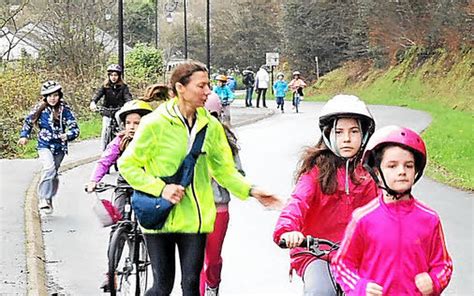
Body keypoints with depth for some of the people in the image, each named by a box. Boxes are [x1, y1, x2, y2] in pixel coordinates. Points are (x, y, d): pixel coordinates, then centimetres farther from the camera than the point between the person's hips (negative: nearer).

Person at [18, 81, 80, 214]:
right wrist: (24, 136, 3)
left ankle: (49, 199, 30)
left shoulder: (65, 110, -7)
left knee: (54, 174, 12)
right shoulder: (39, 109, -4)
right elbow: (28, 122, 13)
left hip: (59, 147, 1)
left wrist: (67, 135, -29)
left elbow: (75, 129, -10)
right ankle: (43, 198, -19)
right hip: (44, 145, -1)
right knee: (49, 168, -26)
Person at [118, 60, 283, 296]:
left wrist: (251, 191, -5)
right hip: (160, 217, -3)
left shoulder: (210, 125, 3)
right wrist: (161, 189, -15)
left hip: (194, 218, 3)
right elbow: (127, 165, -5)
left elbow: (224, 170, 10)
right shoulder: (155, 123, -10)